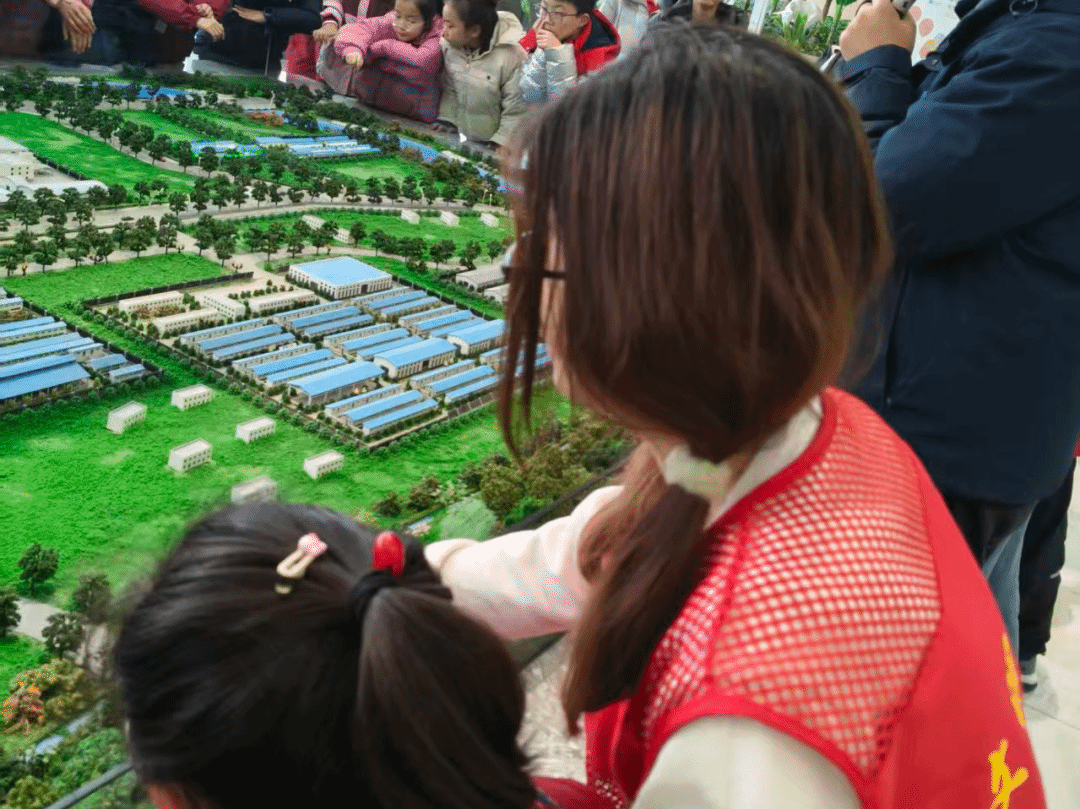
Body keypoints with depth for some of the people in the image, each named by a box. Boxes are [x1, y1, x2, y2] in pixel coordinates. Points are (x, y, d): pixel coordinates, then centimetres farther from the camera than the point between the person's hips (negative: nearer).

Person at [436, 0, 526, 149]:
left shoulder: (512, 56, -20)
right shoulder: (449, 45, -3)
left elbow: (515, 114, -14)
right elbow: (450, 91, 8)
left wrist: (499, 148, -15)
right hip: (457, 139, 4)